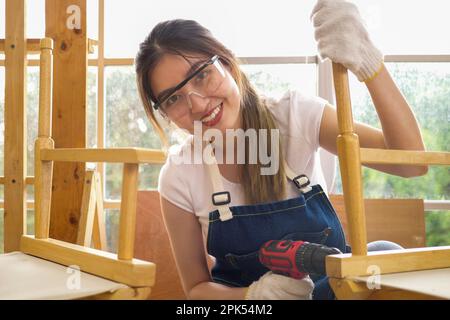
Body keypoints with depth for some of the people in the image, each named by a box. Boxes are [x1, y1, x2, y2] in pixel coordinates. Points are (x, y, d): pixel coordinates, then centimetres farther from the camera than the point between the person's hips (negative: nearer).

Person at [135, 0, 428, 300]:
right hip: (239, 295, 0)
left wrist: (368, 62, -33)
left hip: (331, 282, 1)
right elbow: (196, 287, -4)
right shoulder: (178, 177, -12)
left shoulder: (295, 115, -13)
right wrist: (256, 294, -26)